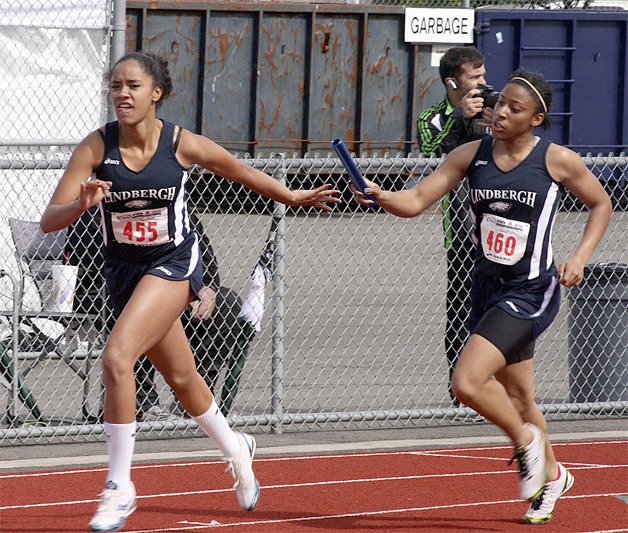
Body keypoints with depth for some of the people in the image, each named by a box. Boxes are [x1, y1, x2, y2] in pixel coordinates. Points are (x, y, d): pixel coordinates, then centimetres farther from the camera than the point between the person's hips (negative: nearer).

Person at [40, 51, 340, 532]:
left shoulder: (183, 145, -14)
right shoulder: (96, 146, -13)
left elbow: (239, 172, 7)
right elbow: (48, 221, -17)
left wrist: (294, 197, 18)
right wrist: (82, 203, -38)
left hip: (174, 263, -3)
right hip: (124, 270, 3)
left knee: (117, 357, -25)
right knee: (181, 377, 21)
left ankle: (120, 487, -17)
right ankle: (235, 448, 50)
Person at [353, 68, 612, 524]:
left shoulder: (557, 160, -10)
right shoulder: (472, 156, -1)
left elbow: (601, 204, 5)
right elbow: (417, 201, -6)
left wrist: (580, 257, -7)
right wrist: (382, 197, -27)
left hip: (531, 293, -5)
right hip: (488, 289, 5)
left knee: (468, 382, -20)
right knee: (518, 397, 19)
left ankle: (526, 441, 7)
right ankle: (552, 475, 44)